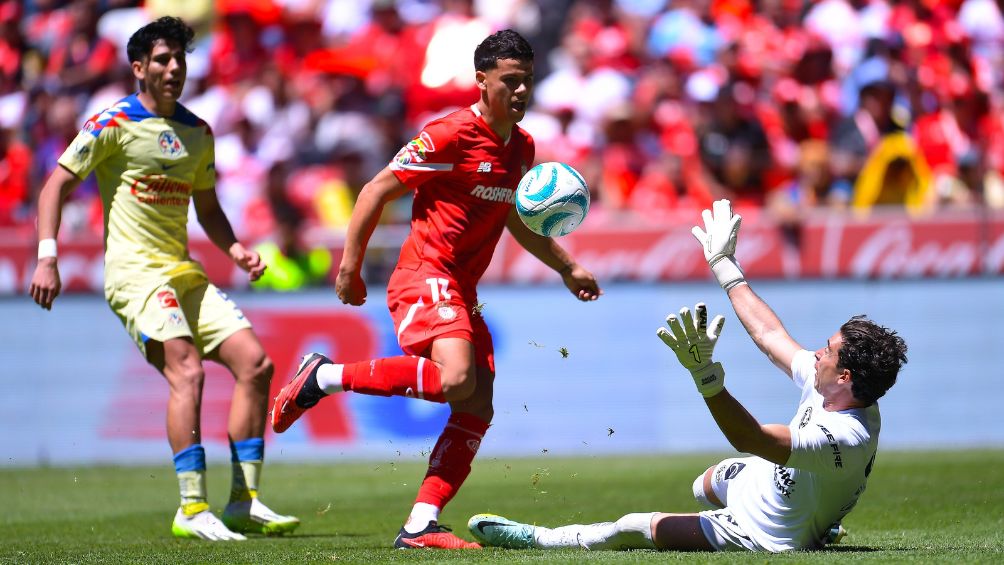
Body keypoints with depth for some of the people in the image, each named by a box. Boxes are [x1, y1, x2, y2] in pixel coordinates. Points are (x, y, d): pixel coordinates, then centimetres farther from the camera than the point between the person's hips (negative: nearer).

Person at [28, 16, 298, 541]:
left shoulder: (197, 132, 15)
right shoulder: (114, 123, -4)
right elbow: (57, 184, -5)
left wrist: (235, 248, 6)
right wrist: (47, 258, -15)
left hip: (184, 273, 7)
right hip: (134, 271, -7)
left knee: (255, 362, -4)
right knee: (187, 370, -25)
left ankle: (244, 502, 2)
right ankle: (192, 510, -25)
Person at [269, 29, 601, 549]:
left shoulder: (521, 148, 14)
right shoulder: (451, 135, -12)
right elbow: (377, 190, -8)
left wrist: (567, 268, 29)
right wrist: (350, 266, -9)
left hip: (462, 292, 9)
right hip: (424, 277, -9)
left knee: (477, 410, -2)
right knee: (455, 378, -30)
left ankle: (420, 526, -2)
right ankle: (324, 378, -16)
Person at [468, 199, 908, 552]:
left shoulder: (842, 439, -40)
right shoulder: (827, 385, -14)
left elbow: (749, 438, -44)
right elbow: (770, 335, -1)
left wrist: (703, 371, -53)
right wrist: (725, 267, 7)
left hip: (766, 537, -9)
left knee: (635, 527, -6)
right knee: (705, 486, 39)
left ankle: (538, 540, 15)